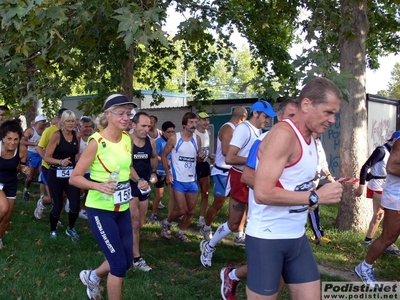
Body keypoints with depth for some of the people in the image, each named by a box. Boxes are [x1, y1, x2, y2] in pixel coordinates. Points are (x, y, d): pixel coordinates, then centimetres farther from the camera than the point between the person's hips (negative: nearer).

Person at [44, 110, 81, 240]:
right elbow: (47, 157, -14)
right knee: (57, 206, 0)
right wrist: (60, 162, -29)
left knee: (75, 205, -5)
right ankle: (53, 230, 28)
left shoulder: (77, 135, 2)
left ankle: (70, 229, 22)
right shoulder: (57, 135, -12)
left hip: (71, 174, 4)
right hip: (56, 174, -4)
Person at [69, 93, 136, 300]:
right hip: (101, 210, -7)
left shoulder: (128, 139, 1)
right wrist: (98, 186, -29)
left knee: (126, 261, 14)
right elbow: (74, 178, -15)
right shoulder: (97, 142, -18)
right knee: (119, 264, -4)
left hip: (123, 209, 7)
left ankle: (92, 277, 43)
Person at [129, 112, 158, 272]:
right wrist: (138, 181, -45)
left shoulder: (151, 142, -1)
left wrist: (153, 172, 7)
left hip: (145, 185, 7)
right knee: (134, 223, -6)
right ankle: (137, 258, 3)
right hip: (130, 185, -7)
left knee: (140, 223, 16)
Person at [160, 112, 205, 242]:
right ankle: (166, 223, 22)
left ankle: (181, 233, 31)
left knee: (191, 210, 10)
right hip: (178, 180, -5)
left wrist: (201, 156, -10)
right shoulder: (174, 138, -10)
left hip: (192, 180, 5)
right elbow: (164, 155, -2)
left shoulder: (197, 139, 2)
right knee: (182, 210, -7)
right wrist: (168, 173, -12)